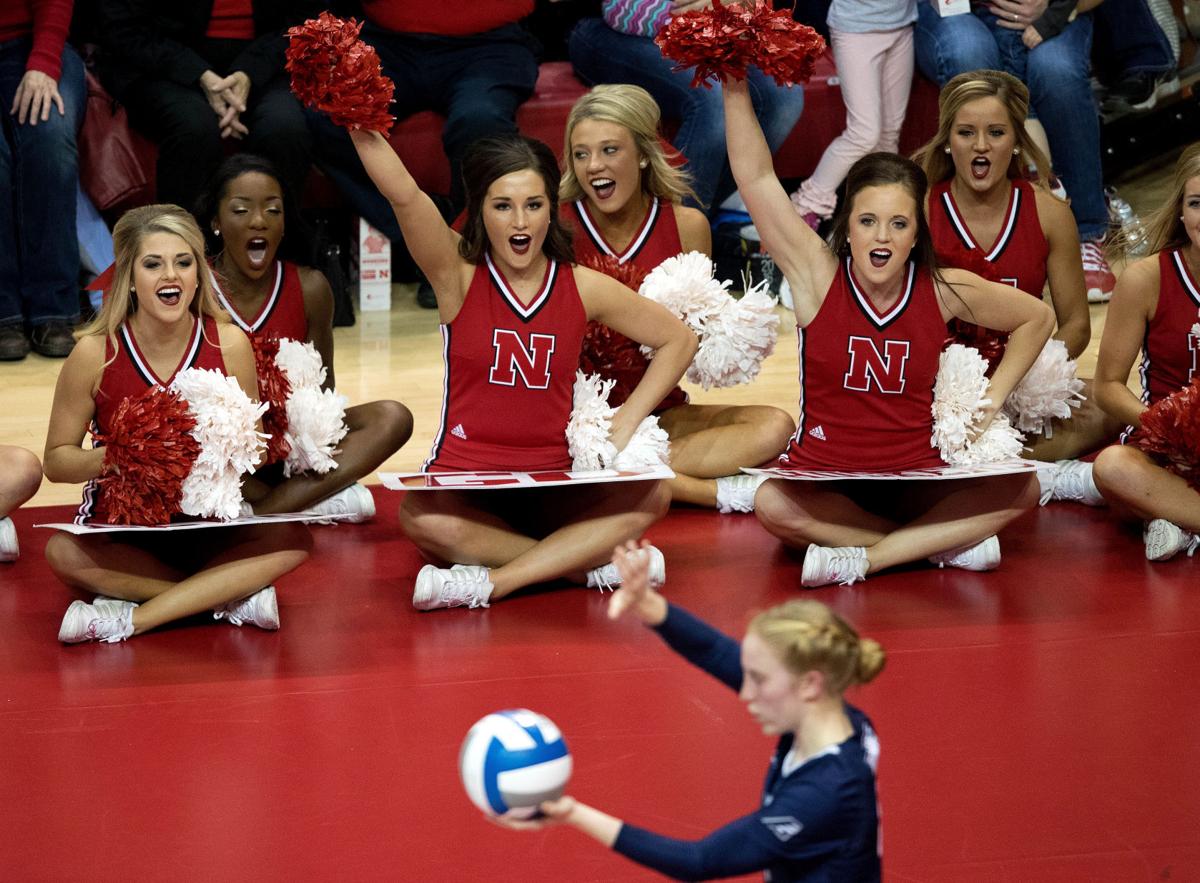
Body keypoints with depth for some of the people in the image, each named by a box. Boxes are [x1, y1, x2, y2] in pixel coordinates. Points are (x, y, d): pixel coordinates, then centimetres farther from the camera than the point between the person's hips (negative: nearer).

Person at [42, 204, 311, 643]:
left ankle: (130, 618, -23)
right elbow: (56, 460, -2)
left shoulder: (229, 344, -5)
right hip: (121, 531, -1)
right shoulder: (95, 353, -8)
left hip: (213, 527, 1)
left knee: (290, 539, -27)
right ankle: (235, 596, -21)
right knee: (63, 553, -33)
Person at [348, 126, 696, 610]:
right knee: (420, 516, -36)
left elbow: (678, 339, 15)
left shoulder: (582, 287, 4)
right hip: (464, 486, -2)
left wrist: (626, 421, 5)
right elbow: (403, 194, -20)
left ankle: (490, 582, -26)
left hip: (556, 489, 3)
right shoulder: (459, 272, -2)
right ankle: (594, 564, -22)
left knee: (651, 496, -25)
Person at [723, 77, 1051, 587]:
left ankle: (865, 556, -23)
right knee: (771, 504, -36)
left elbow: (1037, 318, 15)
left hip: (917, 482, 2)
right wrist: (735, 87, -16)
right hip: (821, 481, -2)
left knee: (1019, 489, -23)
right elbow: (756, 178, -12)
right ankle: (945, 543, -22)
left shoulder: (944, 290, -1)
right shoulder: (818, 276, -6)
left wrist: (993, 399, 7)